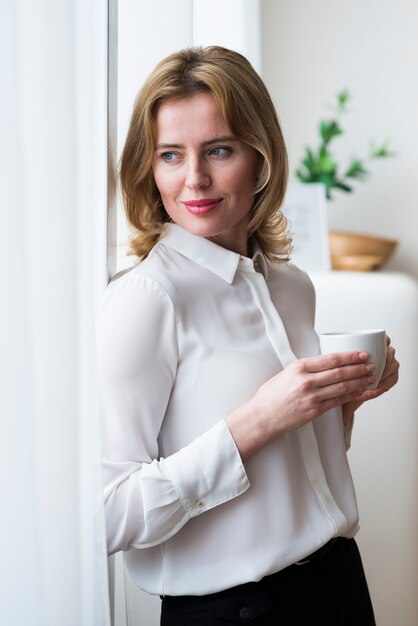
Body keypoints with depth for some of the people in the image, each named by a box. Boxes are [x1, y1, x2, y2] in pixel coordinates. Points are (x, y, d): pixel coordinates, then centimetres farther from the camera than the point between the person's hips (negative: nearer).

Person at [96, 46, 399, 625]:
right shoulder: (144, 299, -18)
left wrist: (344, 398, -4)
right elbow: (108, 518, -24)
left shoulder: (294, 286, 2)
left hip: (340, 578, 6)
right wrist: (254, 422, -27)